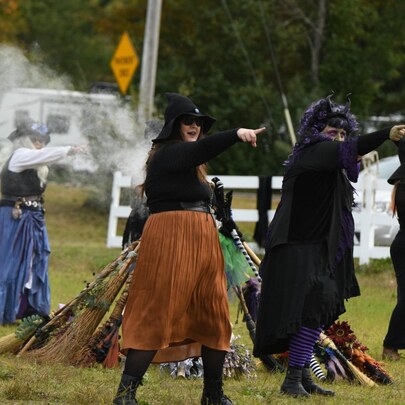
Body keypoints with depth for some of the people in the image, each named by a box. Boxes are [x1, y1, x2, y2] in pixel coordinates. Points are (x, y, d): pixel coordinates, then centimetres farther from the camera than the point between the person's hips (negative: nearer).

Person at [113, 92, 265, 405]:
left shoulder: (187, 161, 21)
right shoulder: (167, 154, -9)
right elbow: (201, 150, -28)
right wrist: (236, 135, -42)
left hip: (202, 240, 10)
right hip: (171, 237, -10)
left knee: (214, 317, 9)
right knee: (157, 315, -11)